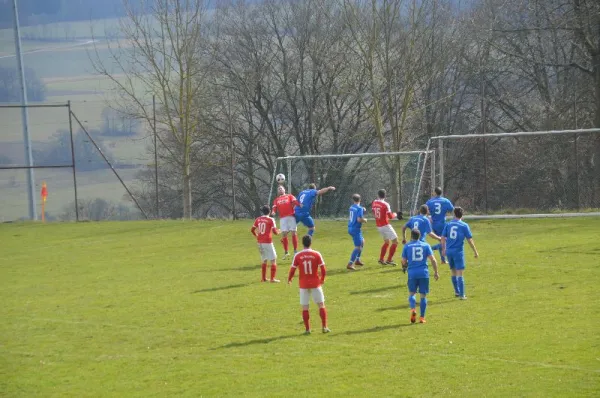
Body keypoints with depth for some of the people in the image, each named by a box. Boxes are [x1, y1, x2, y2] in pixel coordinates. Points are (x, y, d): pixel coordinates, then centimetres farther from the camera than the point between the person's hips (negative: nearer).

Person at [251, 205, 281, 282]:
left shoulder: (258, 220, 5)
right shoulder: (271, 220, -9)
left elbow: (252, 230, 10)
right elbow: (274, 231, -13)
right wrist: (278, 232, 9)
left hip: (260, 242, 6)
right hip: (268, 242, -6)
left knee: (264, 260, 21)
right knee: (273, 260, 1)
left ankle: (263, 278, 26)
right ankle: (272, 278, -6)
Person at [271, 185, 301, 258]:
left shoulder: (289, 196, 14)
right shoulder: (276, 200, 21)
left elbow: (295, 201, -2)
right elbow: (275, 208, 10)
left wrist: (299, 205, -23)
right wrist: (273, 212, -13)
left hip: (291, 217, -2)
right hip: (282, 218, 2)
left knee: (293, 233, -4)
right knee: (284, 234, -3)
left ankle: (295, 251, 4)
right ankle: (286, 252, 5)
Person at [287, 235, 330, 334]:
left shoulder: (297, 256, -7)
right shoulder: (317, 254, -7)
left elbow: (292, 270, -4)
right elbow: (323, 270, -5)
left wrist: (289, 279, 15)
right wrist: (322, 279, 14)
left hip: (303, 285, 0)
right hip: (315, 284, 0)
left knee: (304, 307, 7)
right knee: (321, 305, 8)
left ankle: (307, 329, 6)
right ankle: (324, 327, 4)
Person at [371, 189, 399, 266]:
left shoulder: (374, 203, 1)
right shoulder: (385, 204, -18)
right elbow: (390, 216, -15)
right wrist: (394, 214, 6)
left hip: (378, 226, 7)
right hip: (386, 225, -7)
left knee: (386, 242, 23)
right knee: (395, 241, 0)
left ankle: (381, 259, 18)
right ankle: (389, 260, -5)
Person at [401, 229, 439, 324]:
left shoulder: (407, 246, 4)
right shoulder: (426, 245, 6)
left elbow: (404, 262, 4)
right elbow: (433, 260, -1)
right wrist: (436, 272, 6)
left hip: (412, 273, 0)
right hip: (424, 273, 0)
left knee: (412, 293, 13)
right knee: (423, 295, 8)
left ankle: (413, 309, -15)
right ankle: (422, 317, 6)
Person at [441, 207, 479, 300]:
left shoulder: (448, 224, 3)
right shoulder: (464, 226, -6)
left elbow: (443, 238, 5)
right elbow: (470, 240, -5)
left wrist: (443, 249, 19)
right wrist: (475, 252, 4)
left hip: (449, 251, 4)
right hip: (458, 252, -4)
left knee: (453, 273, 18)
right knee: (460, 274, -2)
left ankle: (457, 292, 29)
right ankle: (461, 295, -4)